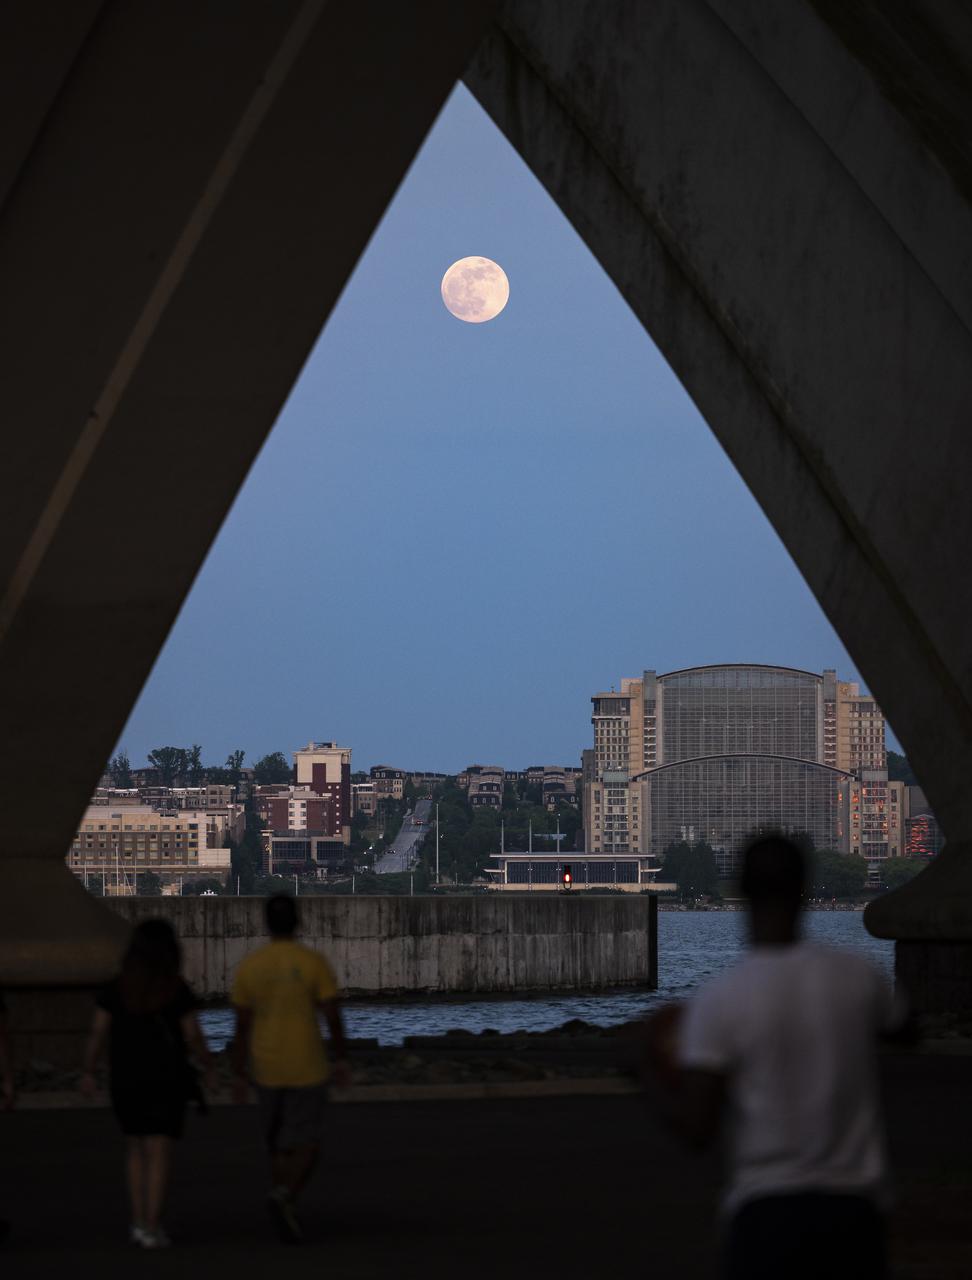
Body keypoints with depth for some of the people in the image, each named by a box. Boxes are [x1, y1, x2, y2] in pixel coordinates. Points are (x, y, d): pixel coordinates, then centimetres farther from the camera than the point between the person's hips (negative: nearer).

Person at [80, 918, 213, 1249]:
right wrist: (207, 1061, 11)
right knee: (159, 1154, 0)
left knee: (137, 1148, 19)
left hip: (126, 1081, 3)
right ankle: (151, 1229, -8)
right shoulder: (178, 990, -10)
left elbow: (97, 1033, -4)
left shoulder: (115, 989, -4)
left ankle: (139, 1221, 13)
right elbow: (193, 1037, -8)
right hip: (167, 1080, -3)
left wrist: (88, 1074, 7)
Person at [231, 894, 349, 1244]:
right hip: (307, 1068, -3)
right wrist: (341, 1060, 1)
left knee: (280, 1143, 18)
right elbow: (334, 1017, -11)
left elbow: (241, 1026, 0)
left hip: (267, 1070, 3)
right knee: (308, 1145, 3)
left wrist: (240, 1077, 5)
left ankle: (286, 1217, 16)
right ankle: (284, 1199, -23)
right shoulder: (314, 962, -11)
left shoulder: (248, 967, -3)